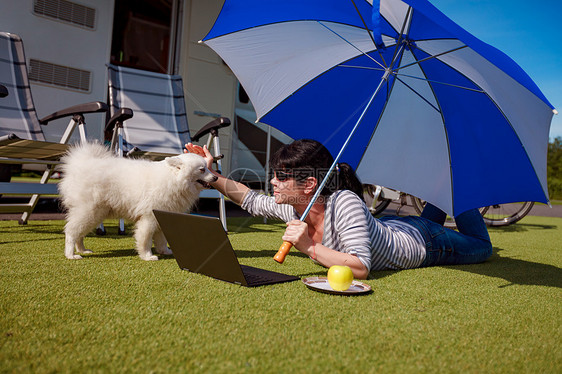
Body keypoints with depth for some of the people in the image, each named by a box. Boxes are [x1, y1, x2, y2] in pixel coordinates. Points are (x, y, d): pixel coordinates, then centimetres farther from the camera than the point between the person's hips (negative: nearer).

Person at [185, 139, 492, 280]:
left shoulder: (345, 203, -43)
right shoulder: (291, 208, -21)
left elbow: (361, 268, -47)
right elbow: (252, 201, -6)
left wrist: (311, 248, -49)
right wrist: (212, 175, -13)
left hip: (422, 242, -6)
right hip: (388, 227, 6)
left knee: (482, 247, 23)